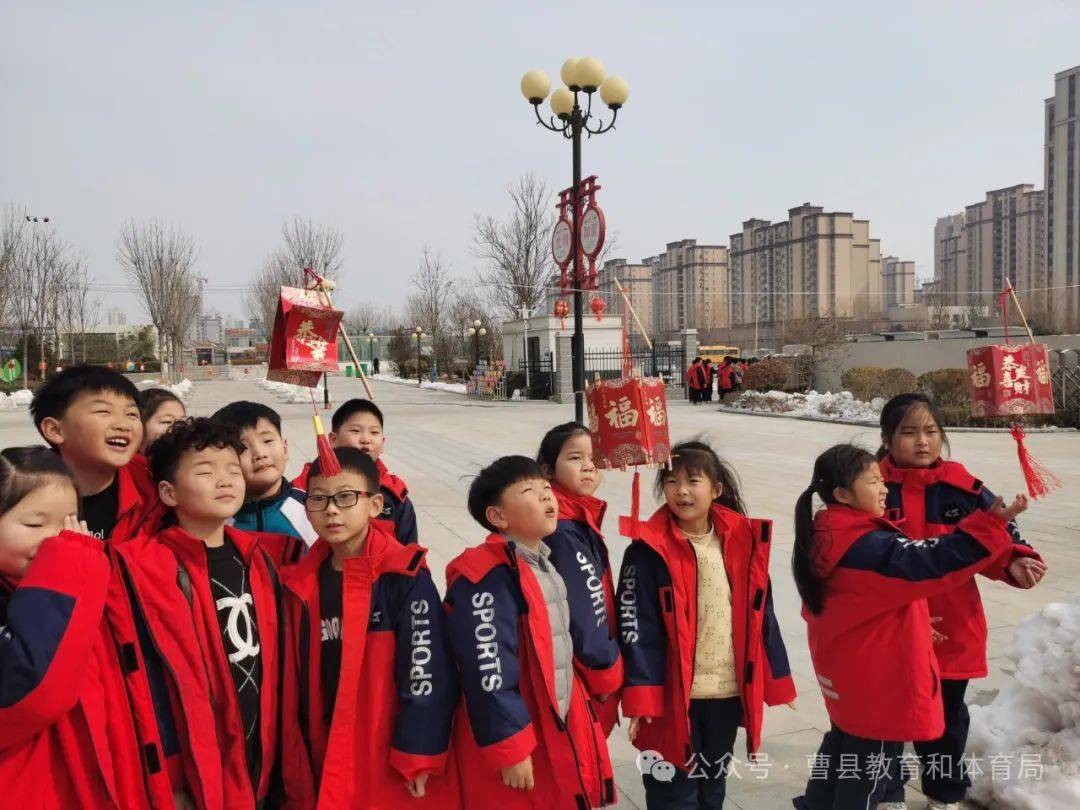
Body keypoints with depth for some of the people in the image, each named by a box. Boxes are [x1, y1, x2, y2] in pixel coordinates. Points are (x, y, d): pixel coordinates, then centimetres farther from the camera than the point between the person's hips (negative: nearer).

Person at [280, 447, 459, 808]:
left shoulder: (405, 577, -14)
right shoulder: (302, 582, 3)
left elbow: (428, 670, -14)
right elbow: (299, 677, 9)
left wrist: (419, 756, -14)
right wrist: (301, 754, 10)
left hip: (395, 759, -5)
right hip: (328, 758, 5)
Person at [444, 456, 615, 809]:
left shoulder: (549, 566, 9)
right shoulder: (487, 579, -22)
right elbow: (487, 671, -24)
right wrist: (509, 748, -20)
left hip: (562, 733, 9)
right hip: (518, 743, -9)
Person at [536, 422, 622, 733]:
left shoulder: (577, 520, 7)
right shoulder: (562, 531, -23)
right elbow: (584, 614, -22)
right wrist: (607, 670, -13)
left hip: (589, 673, 9)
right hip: (577, 680, -9)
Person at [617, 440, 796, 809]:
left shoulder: (743, 541, 0)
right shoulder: (649, 550, -13)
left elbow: (762, 615, 7)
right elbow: (636, 628, -13)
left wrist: (776, 679, 11)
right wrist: (641, 695, -17)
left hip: (730, 691, 4)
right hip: (674, 695, -4)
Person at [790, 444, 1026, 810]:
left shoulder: (822, 540, 0)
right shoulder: (868, 546, -28)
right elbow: (931, 562, -36)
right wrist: (990, 524, -39)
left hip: (844, 674, 9)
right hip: (876, 681, -9)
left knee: (843, 743, 27)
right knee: (871, 761, 9)